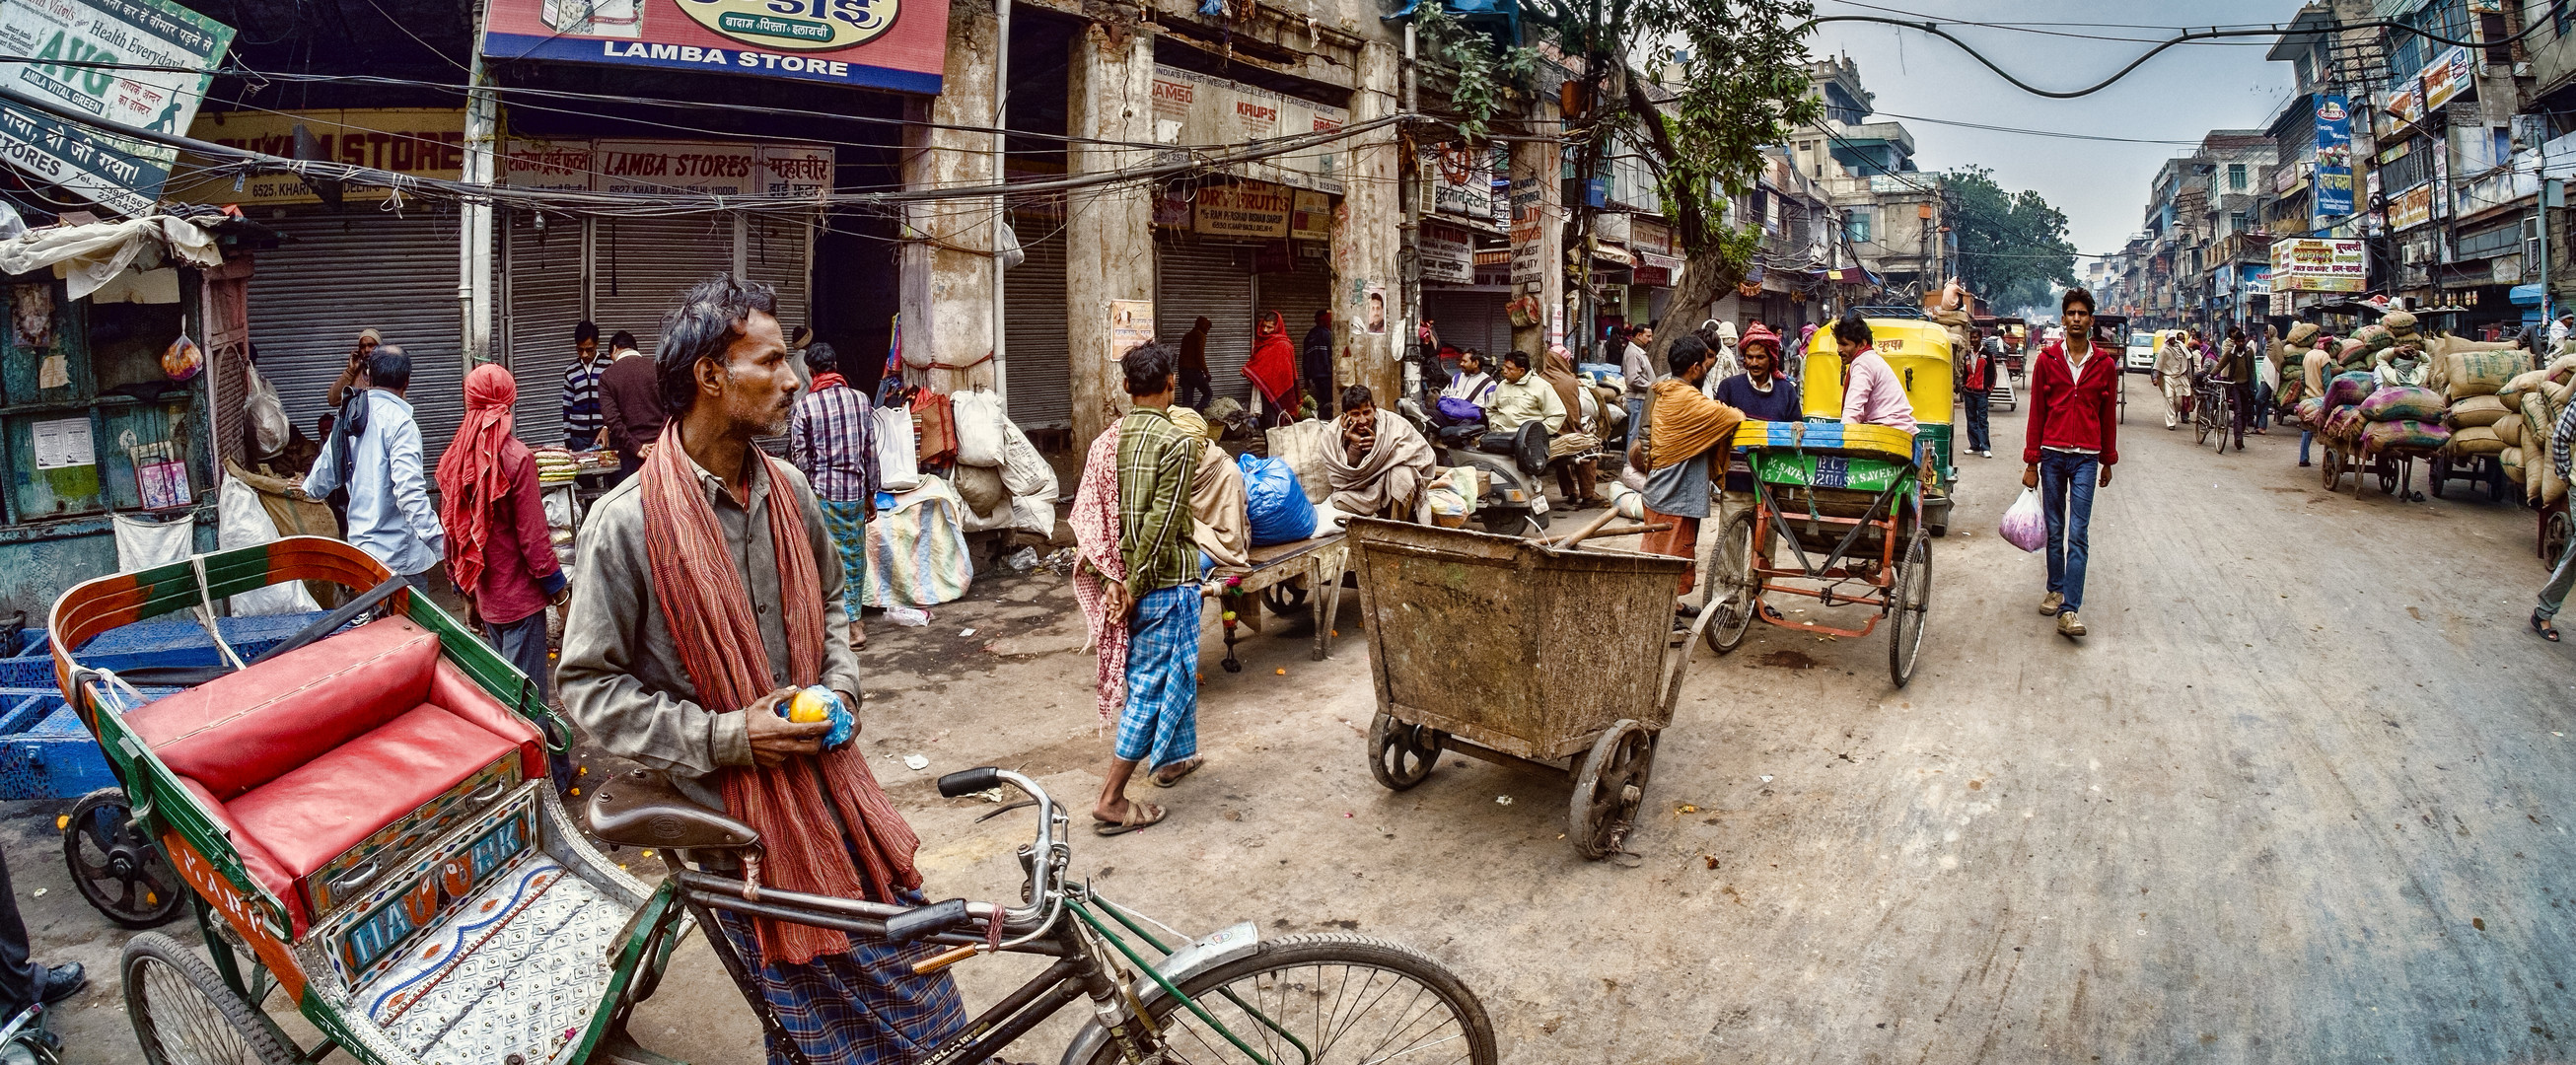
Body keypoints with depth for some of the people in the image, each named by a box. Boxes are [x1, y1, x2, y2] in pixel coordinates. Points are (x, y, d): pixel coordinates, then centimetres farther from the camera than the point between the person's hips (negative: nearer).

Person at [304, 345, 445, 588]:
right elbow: (409, 491, -27)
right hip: (399, 555, -8)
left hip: (360, 545, 8)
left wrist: (307, 488, 46)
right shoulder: (399, 421, -16)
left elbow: (322, 477, 23)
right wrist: (440, 543, -29)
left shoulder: (348, 418, 9)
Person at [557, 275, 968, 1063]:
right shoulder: (626, 522, -15)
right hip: (738, 815, -5)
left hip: (827, 778, 5)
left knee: (907, 957, 13)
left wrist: (841, 685, 2)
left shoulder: (788, 490, 2)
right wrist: (723, 737, -16)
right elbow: (588, 684, -9)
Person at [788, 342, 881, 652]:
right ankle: (852, 616, 20)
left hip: (822, 492, -3)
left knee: (834, 558, 3)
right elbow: (871, 451, 5)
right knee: (854, 557, 12)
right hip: (855, 489, 3)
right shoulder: (860, 399, 2)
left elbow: (799, 458, -6)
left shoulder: (805, 405, -7)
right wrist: (871, 493, 13)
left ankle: (852, 624, 4)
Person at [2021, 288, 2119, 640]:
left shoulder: (2105, 365, 4)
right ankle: (2056, 589, 27)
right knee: (2054, 529, 10)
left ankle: (2070, 609, -8)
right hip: (2052, 455, 1)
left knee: (2078, 534, -6)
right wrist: (2031, 462, 1)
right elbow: (2036, 413, 3)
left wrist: (2108, 461, 14)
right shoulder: (2047, 360, 2)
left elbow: (2109, 416, 11)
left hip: (2086, 458, -1)